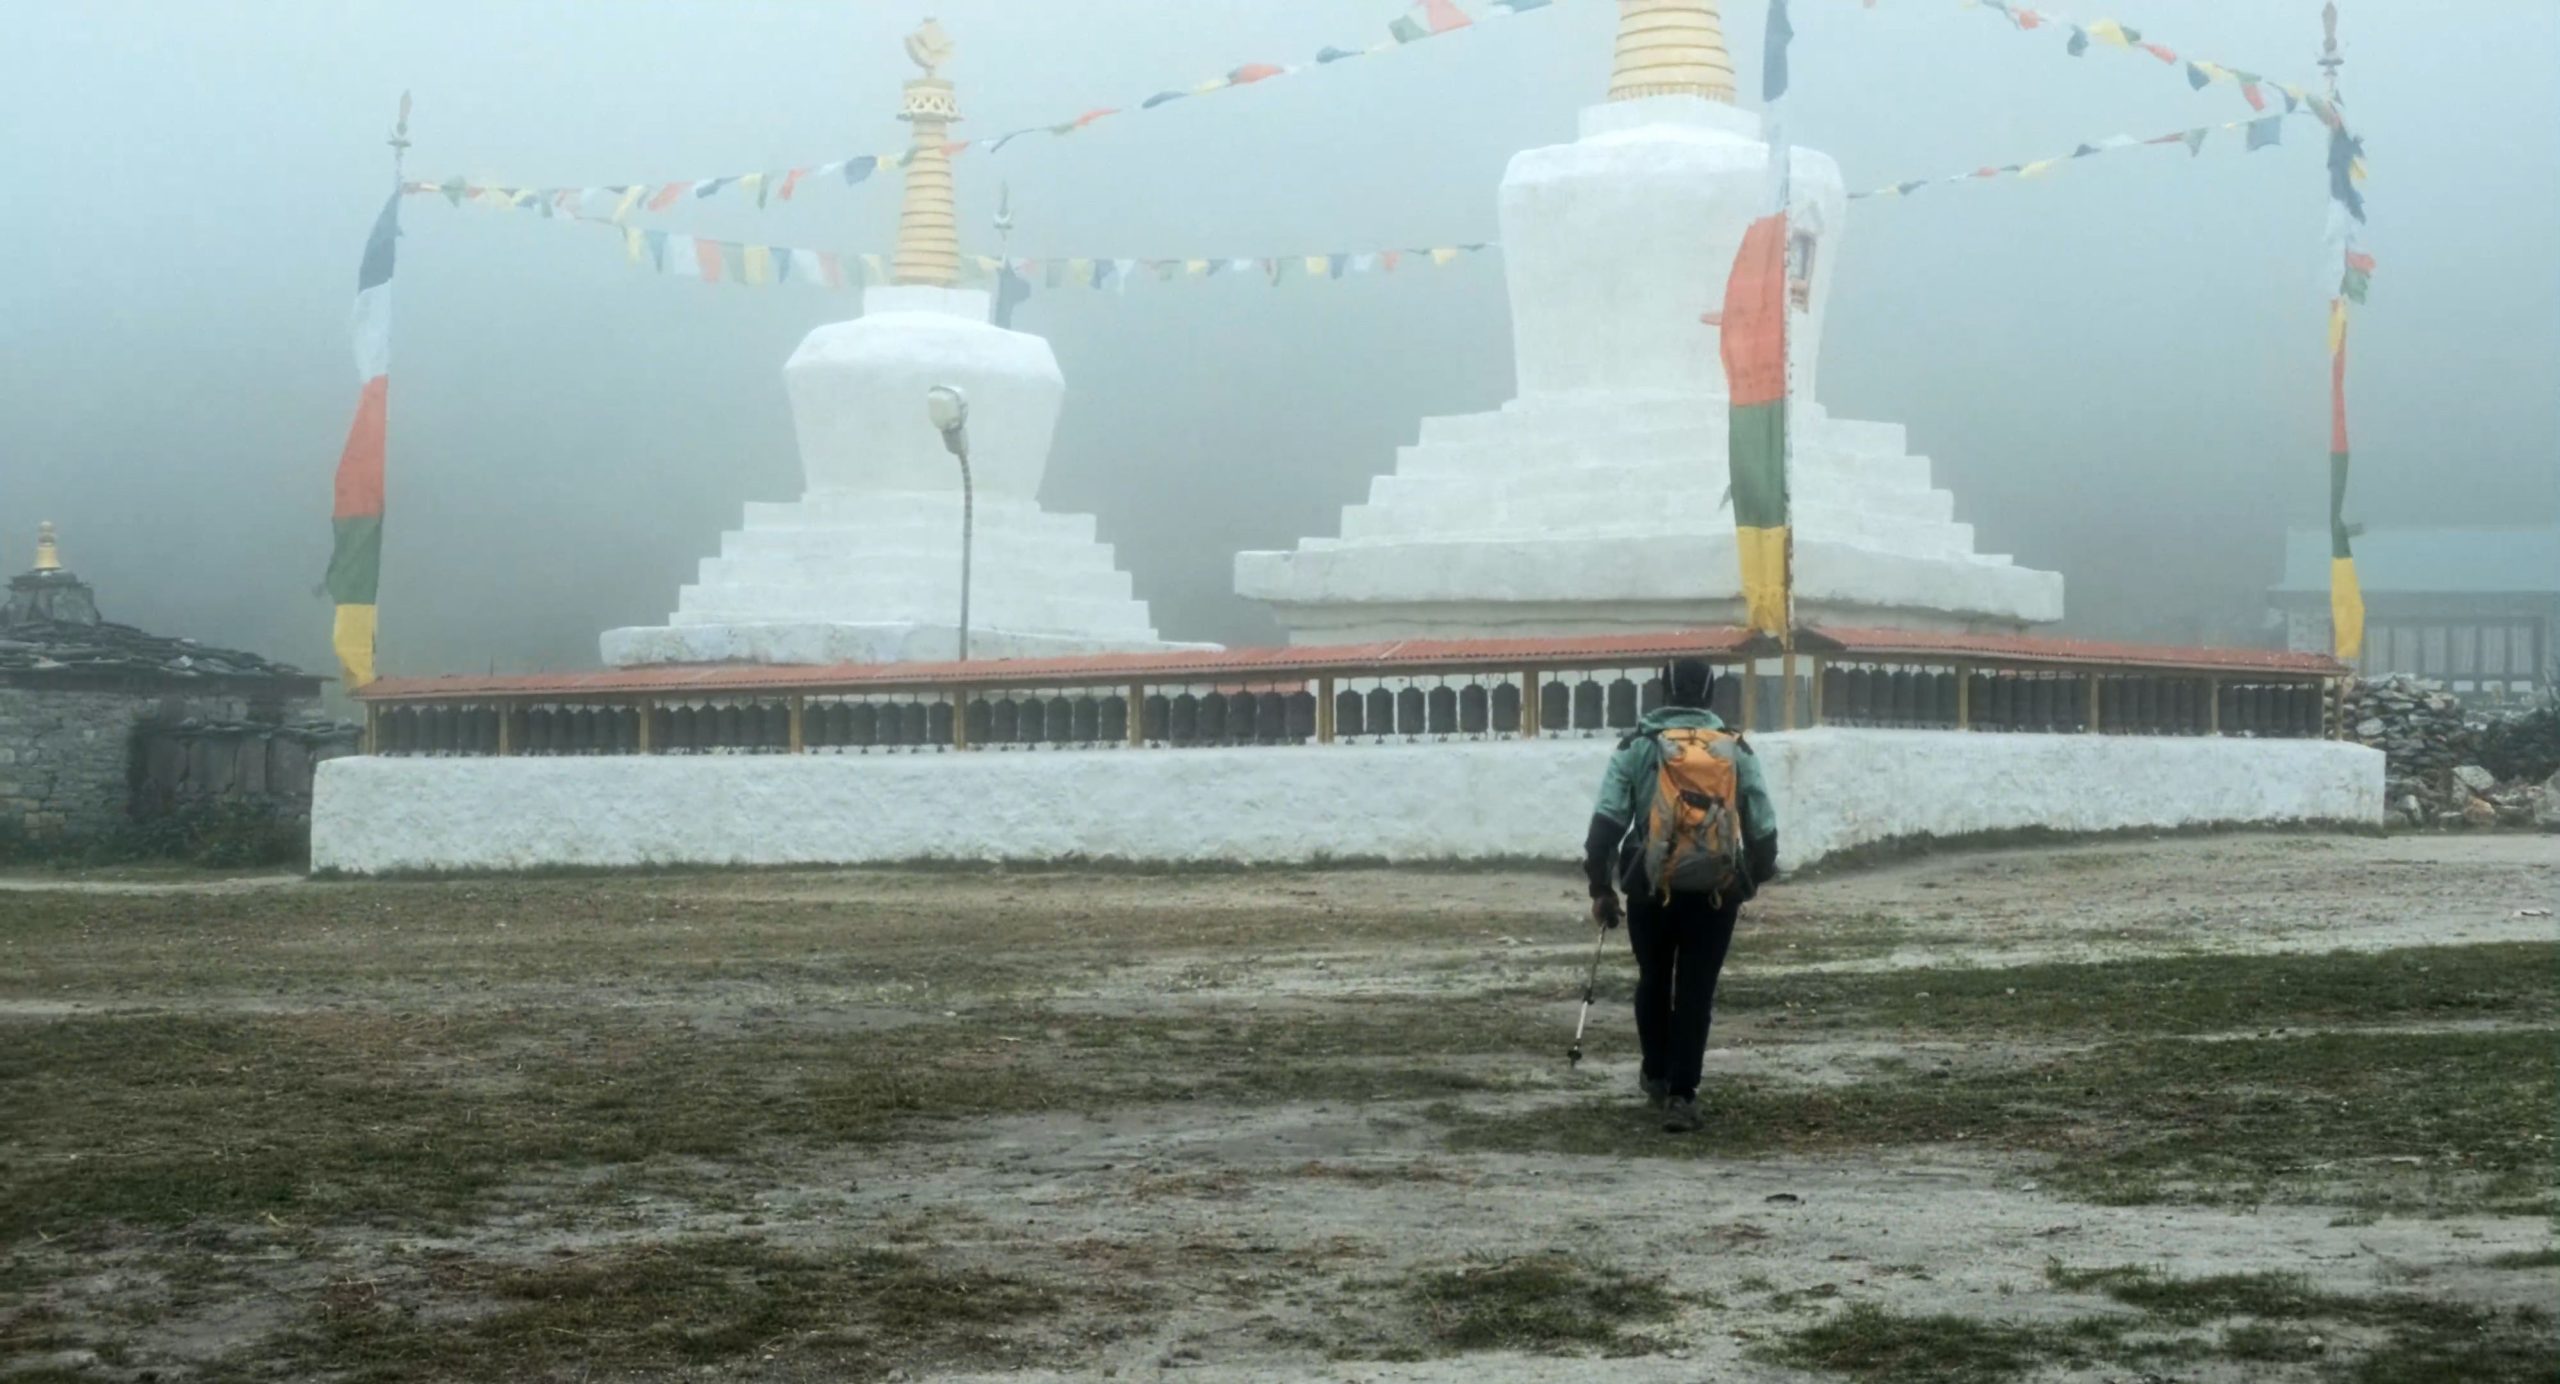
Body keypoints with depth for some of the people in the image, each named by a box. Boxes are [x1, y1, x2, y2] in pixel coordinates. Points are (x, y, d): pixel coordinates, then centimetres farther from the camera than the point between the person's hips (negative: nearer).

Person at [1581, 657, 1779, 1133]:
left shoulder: (1635, 746, 3)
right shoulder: (1735, 749, 6)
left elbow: (1606, 820, -4)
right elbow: (1763, 826, 6)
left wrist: (1601, 888, 2)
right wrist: (1754, 878, 23)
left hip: (1650, 887, 1)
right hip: (1715, 891, 0)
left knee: (1653, 980, 21)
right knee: (1696, 991, 3)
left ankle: (1657, 1076, 33)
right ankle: (1680, 1095, -5)